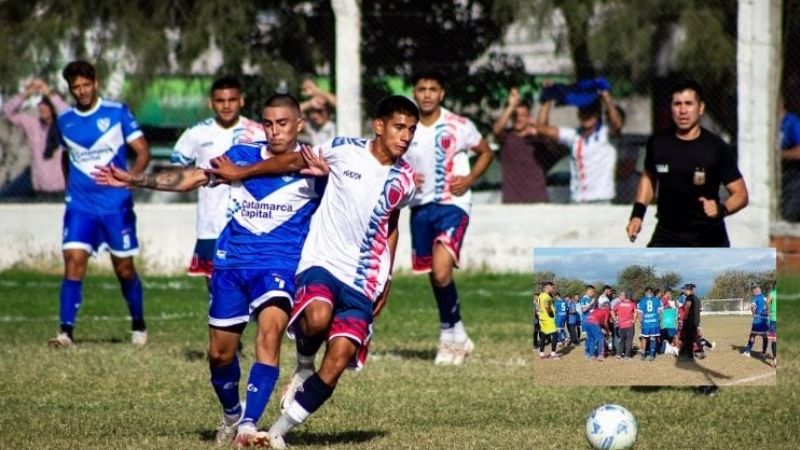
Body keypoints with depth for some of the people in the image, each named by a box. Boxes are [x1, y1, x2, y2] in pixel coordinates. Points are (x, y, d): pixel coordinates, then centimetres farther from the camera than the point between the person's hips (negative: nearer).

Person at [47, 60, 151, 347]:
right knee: (73, 261, -13)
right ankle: (66, 331, -14)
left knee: (124, 268, 7)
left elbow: (143, 151, -6)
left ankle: (139, 326, 26)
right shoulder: (65, 121, 7)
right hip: (80, 205, 2)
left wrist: (130, 177, -23)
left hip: (116, 204, -2)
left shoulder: (117, 113, -4)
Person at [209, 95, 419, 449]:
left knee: (338, 360, -12)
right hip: (323, 262, -3)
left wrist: (386, 280, 21)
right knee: (318, 318, -37)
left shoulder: (405, 179, 7)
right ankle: (305, 360, 0)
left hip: (364, 283, 3)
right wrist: (241, 173, 11)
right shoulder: (345, 151, -5)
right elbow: (294, 162, 9)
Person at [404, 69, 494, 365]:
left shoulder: (459, 126, -4)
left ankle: (450, 333, -3)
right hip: (420, 207, 4)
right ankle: (456, 337, 25)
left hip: (453, 205, -4)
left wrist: (469, 179, -6)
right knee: (434, 275, 9)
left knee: (441, 271, -21)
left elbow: (486, 152, 10)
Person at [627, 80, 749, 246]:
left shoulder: (717, 149, -10)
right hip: (667, 236, 1)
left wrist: (721, 209, -28)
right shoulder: (658, 144, -2)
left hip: (709, 238, -1)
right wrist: (637, 213, 7)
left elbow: (740, 195, -8)